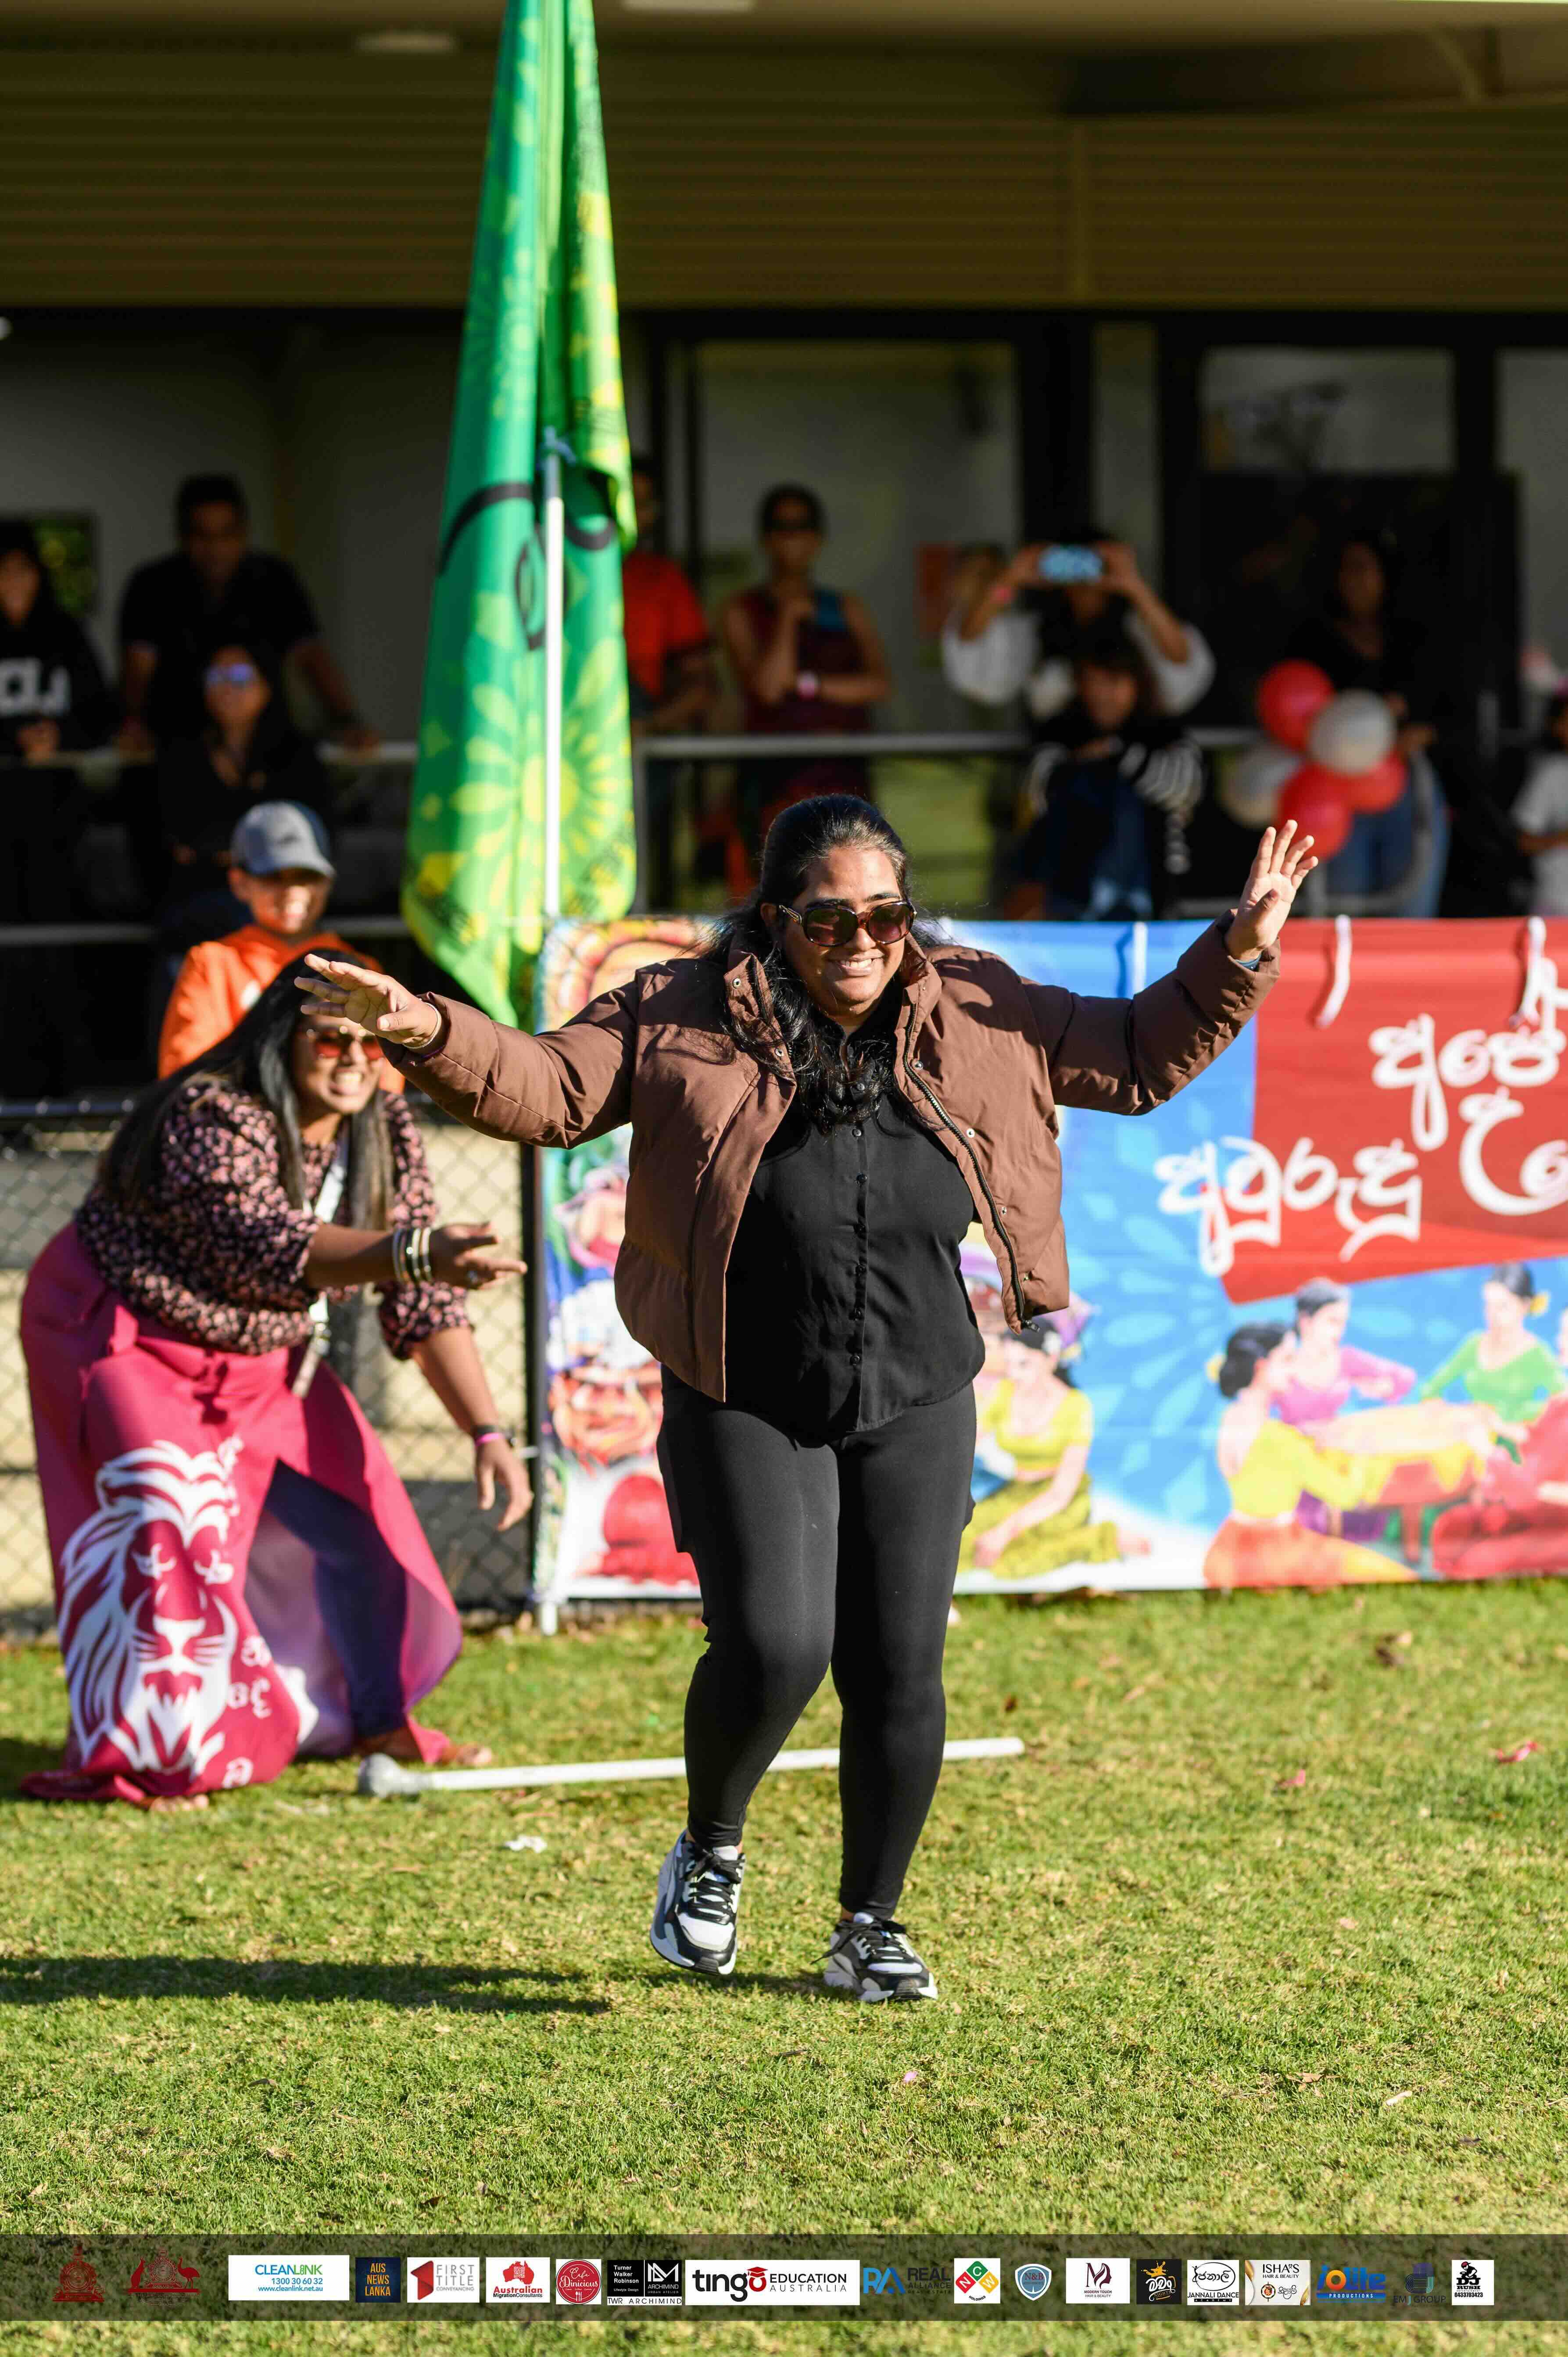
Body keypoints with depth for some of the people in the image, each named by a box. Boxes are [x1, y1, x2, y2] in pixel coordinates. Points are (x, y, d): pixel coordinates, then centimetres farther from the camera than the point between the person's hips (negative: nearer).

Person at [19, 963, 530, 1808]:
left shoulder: (385, 1133, -10)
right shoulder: (212, 1120, -32)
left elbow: (425, 1309, -9)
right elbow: (273, 1248, -47)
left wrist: (487, 1432, -20)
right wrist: (413, 1255, -62)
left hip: (255, 1353, 7)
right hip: (120, 1334, -7)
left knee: (347, 1502, 4)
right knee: (168, 1517, -22)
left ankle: (376, 1718, 21)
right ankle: (132, 1760, -13)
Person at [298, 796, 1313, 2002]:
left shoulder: (977, 1015, 5)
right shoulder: (682, 1021, -2)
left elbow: (1139, 1057, 14)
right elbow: (545, 1087, -4)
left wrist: (1236, 960, 1)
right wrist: (428, 1033, -21)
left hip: (916, 1408, 3)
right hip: (747, 1407, -3)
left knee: (900, 1670, 0)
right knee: (773, 1648, -17)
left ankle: (873, 1925, 20)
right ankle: (711, 1853, 13)